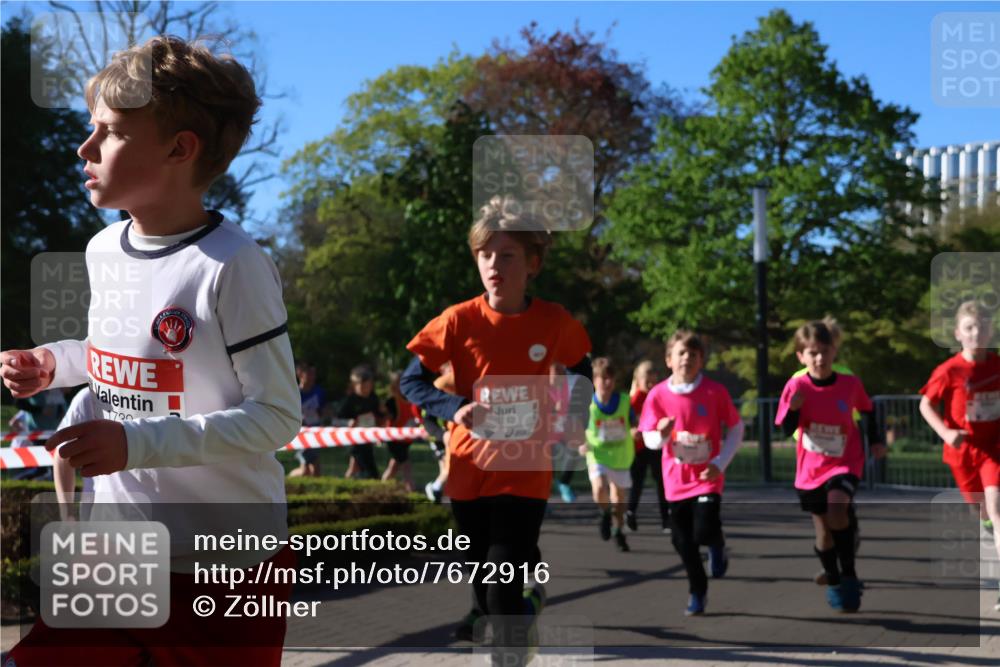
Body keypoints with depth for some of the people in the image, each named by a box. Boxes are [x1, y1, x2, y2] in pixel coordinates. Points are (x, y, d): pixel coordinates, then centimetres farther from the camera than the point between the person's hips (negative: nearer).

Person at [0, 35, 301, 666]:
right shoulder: (103, 250, 5)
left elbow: (278, 414, -18)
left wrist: (137, 444, -25)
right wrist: (53, 363, 4)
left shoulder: (232, 264, -18)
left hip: (226, 566, -6)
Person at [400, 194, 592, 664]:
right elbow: (411, 381, -2)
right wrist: (454, 409, -18)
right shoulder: (459, 320, -8)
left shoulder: (555, 322, -6)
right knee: (486, 595, 14)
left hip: (525, 473, -1)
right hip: (470, 471, 2)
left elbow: (580, 373, 14)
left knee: (503, 596, -13)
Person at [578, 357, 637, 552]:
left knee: (619, 496, 15)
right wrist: (581, 445, -20)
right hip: (597, 455, -2)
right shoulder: (587, 404, -13)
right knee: (600, 490, -25)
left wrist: (635, 431, -18)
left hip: (621, 456, 2)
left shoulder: (624, 401, -9)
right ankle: (606, 513, 10)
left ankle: (619, 532, 40)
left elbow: (633, 424, 5)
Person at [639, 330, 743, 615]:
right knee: (682, 541, 5)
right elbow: (650, 439, 1)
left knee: (704, 532, -17)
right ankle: (698, 592, 27)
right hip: (676, 480, 2)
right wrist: (662, 434, -24)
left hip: (707, 477, -2)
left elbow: (737, 429, 0)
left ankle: (717, 548, 21)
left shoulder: (715, 391, -9)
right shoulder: (658, 395, -5)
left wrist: (720, 463, -11)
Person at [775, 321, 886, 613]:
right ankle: (834, 584, 34)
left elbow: (867, 410, 11)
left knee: (837, 509, -28)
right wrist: (793, 408, -30)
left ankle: (849, 575, -13)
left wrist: (875, 440, 10)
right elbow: (787, 429, -13)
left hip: (845, 463, -2)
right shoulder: (797, 386, -12)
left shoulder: (851, 384, -9)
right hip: (811, 469, 2)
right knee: (823, 530, 11)